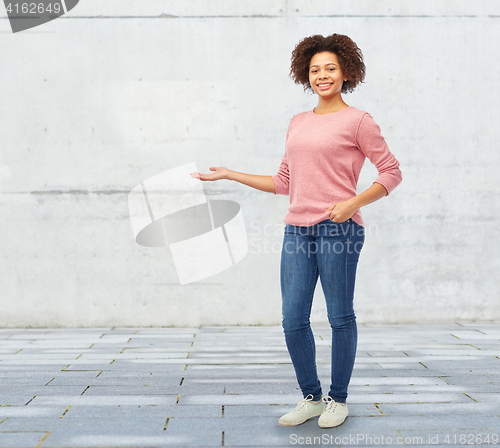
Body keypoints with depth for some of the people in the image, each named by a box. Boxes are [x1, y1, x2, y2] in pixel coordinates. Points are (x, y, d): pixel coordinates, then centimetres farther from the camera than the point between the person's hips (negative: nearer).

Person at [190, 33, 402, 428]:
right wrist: (230, 175, 21)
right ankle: (311, 398, 20)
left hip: (339, 229, -5)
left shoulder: (357, 121, 1)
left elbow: (391, 172, 0)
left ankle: (338, 399, 19)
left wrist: (353, 203, -14)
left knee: (340, 317, 2)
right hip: (298, 230, 5)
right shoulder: (298, 123, 18)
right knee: (293, 320, 3)